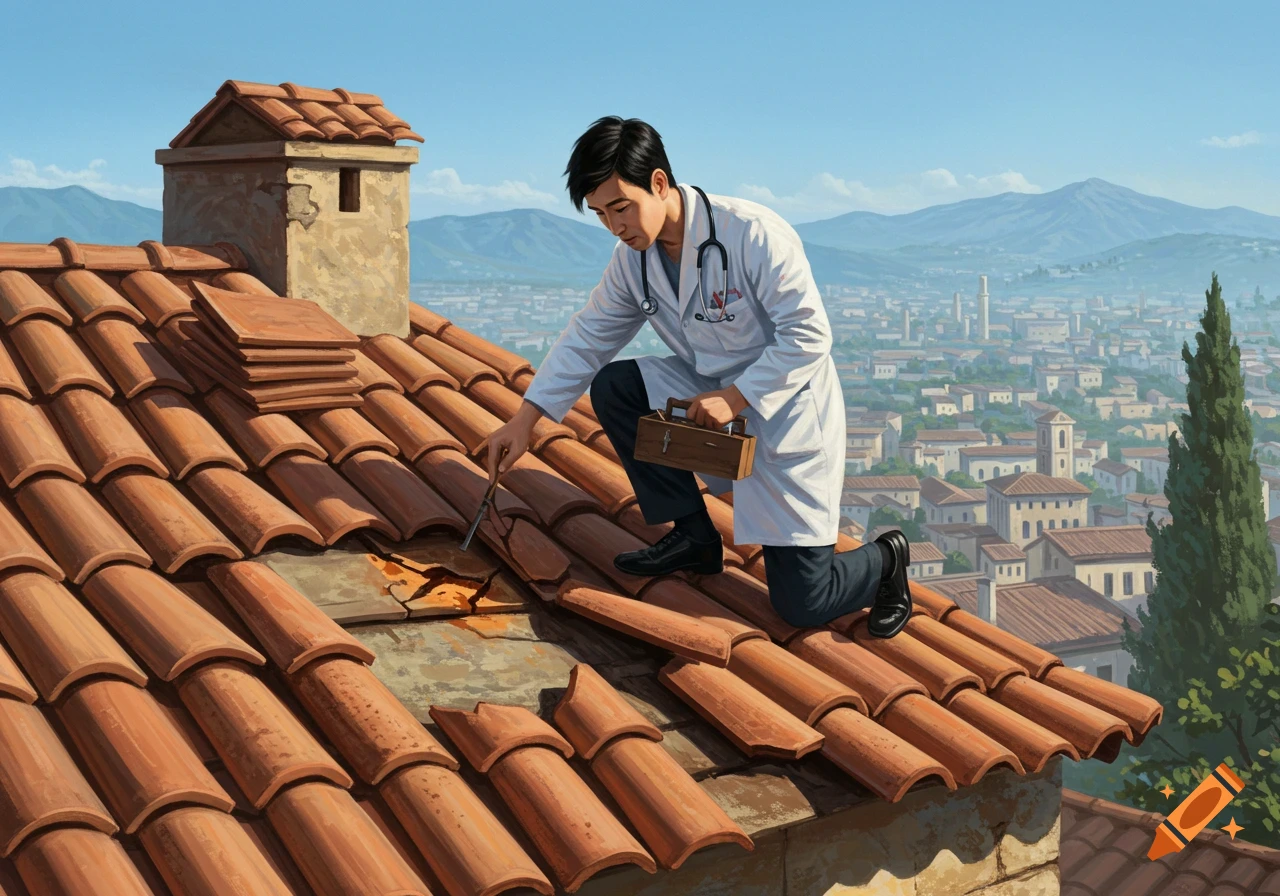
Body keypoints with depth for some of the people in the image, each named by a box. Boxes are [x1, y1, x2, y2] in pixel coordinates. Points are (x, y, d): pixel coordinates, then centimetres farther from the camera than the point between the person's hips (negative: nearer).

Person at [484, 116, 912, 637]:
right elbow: (589, 335, 3)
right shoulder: (633, 257, -4)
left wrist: (735, 398, -29)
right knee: (612, 388, -14)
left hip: (785, 414, -7)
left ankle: (884, 559, 24)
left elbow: (809, 335, -23)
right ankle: (693, 537, 0)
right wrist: (524, 421, -4)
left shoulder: (754, 233, -25)